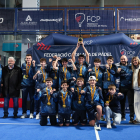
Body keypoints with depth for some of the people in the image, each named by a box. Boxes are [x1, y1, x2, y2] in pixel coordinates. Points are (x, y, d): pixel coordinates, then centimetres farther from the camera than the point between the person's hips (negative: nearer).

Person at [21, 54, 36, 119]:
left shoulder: (33, 66, -2)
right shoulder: (23, 65, 8)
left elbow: (34, 73, -21)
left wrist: (34, 65, -33)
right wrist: (21, 82, 5)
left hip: (31, 84, -2)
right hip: (24, 84, 3)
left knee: (32, 99, 3)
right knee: (24, 99, 6)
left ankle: (31, 113, 13)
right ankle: (24, 113, 17)